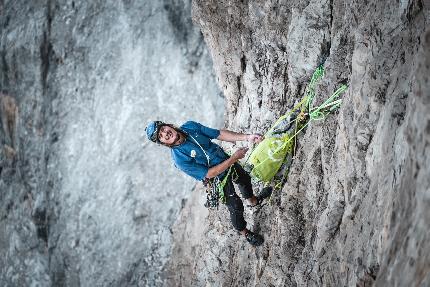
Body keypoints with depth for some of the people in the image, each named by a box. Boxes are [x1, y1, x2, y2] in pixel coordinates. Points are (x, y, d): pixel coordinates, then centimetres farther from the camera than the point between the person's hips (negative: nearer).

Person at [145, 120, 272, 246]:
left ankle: (253, 201, 62)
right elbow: (209, 174, -31)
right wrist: (234, 158, -32)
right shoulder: (179, 159, -34)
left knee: (245, 179, 30)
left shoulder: (190, 126, -19)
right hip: (218, 178, -6)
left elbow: (219, 134, -16)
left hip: (226, 159, 6)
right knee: (235, 206, 7)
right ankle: (244, 232, 37)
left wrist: (247, 137, -27)